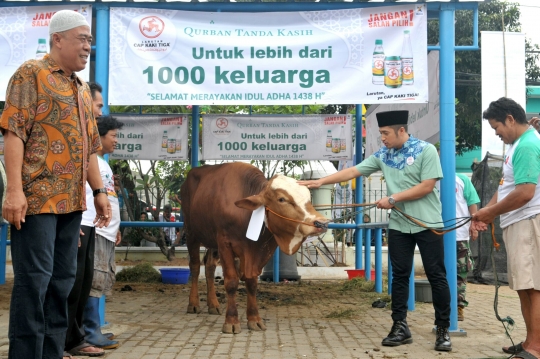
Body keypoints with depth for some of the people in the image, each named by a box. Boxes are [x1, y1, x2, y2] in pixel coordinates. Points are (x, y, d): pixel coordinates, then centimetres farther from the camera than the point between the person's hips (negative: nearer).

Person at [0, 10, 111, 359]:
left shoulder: (82, 89, 20)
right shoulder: (31, 74, -2)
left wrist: (99, 191, 16)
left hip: (72, 201, 8)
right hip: (37, 197, -7)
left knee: (62, 281, 10)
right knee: (34, 279, -5)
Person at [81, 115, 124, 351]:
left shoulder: (104, 163, 21)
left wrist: (115, 228, 23)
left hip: (106, 231, 10)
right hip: (93, 230, -10)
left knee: (102, 281, 10)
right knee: (95, 279, -10)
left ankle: (91, 327, 15)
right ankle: (91, 331, -6)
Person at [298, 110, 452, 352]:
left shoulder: (426, 150, -9)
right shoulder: (382, 156, 5)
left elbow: (427, 186, -14)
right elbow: (352, 171, 4)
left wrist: (393, 198, -14)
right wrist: (320, 182, -2)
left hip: (427, 224, -4)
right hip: (398, 226, 5)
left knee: (436, 276, 1)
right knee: (400, 276, 6)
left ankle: (443, 330, 10)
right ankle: (400, 327, 14)